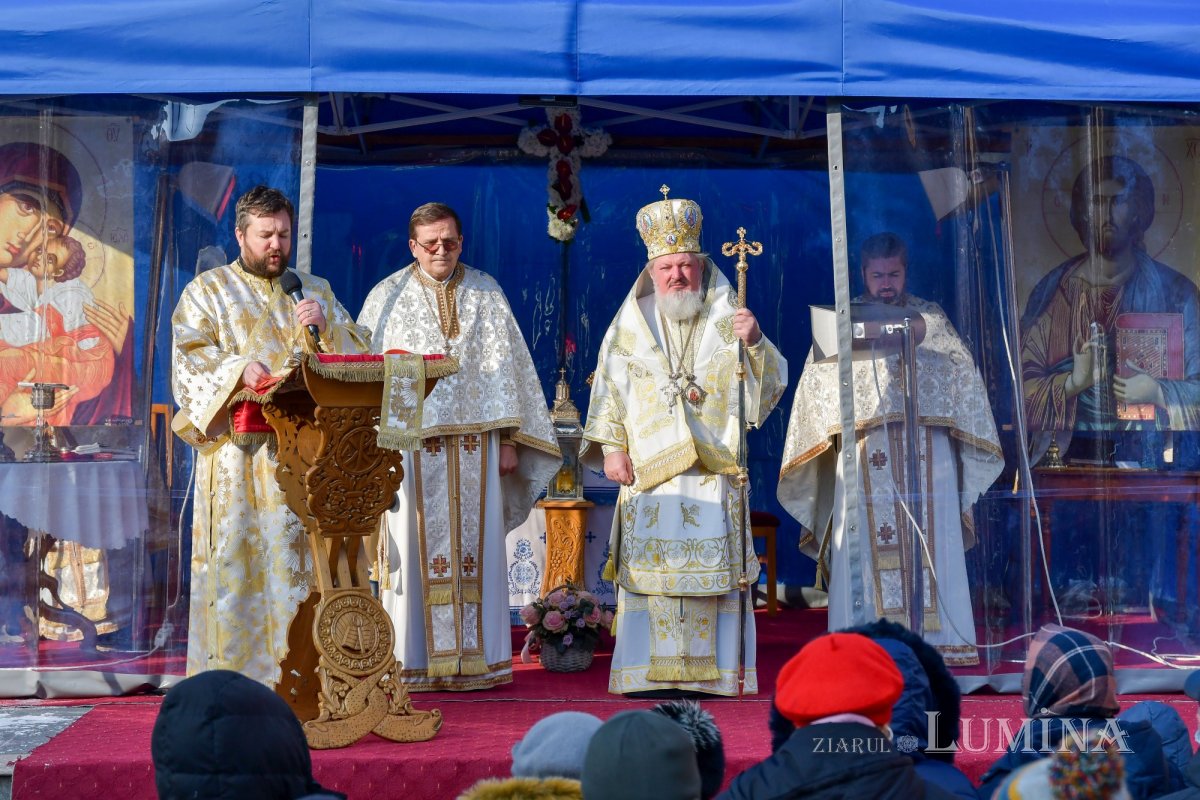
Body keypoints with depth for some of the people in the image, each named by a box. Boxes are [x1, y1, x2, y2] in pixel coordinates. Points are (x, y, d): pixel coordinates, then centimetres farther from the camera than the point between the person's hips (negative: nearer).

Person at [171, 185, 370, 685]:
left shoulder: (315, 290, 19)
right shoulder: (206, 292, 10)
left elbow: (357, 353, 12)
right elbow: (191, 359, -4)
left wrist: (325, 322, -6)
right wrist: (238, 369, -22)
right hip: (238, 451, -2)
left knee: (302, 559, -2)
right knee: (236, 555, -6)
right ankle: (233, 673, -2)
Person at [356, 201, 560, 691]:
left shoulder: (487, 294, 9)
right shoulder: (387, 297, 6)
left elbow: (507, 368, 8)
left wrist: (509, 439, 2)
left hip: (474, 444, 1)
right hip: (409, 443, -1)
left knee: (474, 547, 2)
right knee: (417, 547, -1)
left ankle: (475, 658, 8)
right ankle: (412, 662, 5)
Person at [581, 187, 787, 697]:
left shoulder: (729, 317, 7)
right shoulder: (631, 322, 11)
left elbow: (771, 383, -1)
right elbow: (609, 386, 10)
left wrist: (755, 344, -19)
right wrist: (611, 446, 1)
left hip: (714, 469, -1)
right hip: (649, 469, 1)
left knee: (712, 572, -3)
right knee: (649, 569, -3)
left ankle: (709, 673, 2)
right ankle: (650, 672, 1)